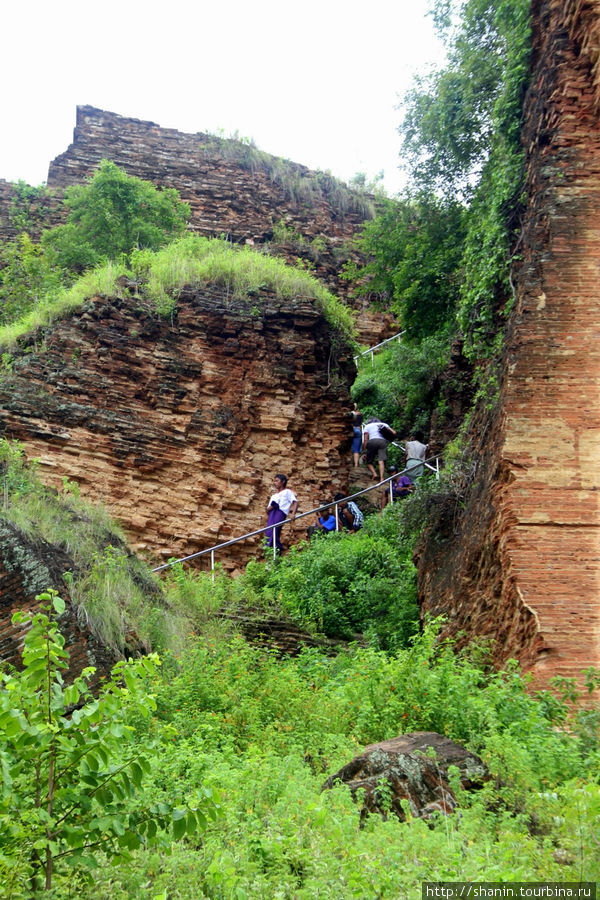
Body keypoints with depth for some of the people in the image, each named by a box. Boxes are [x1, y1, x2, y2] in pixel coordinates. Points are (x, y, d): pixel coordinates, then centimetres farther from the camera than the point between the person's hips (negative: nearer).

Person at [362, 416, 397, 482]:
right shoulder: (383, 424, 28)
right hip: (383, 441, 2)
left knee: (369, 462, 8)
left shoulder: (367, 426, 22)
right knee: (381, 461, -8)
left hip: (372, 441, -1)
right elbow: (394, 433, 15)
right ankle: (381, 478, -24)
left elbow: (365, 439, 11)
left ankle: (374, 474, -15)